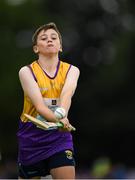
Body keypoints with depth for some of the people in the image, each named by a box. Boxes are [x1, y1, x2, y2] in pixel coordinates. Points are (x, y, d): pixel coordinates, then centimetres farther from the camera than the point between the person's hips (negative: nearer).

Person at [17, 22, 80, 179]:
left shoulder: (71, 70, 0)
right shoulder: (26, 72, -7)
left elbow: (67, 93, -22)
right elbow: (39, 104, -22)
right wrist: (57, 119, -41)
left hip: (60, 136, 1)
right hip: (31, 136, -1)